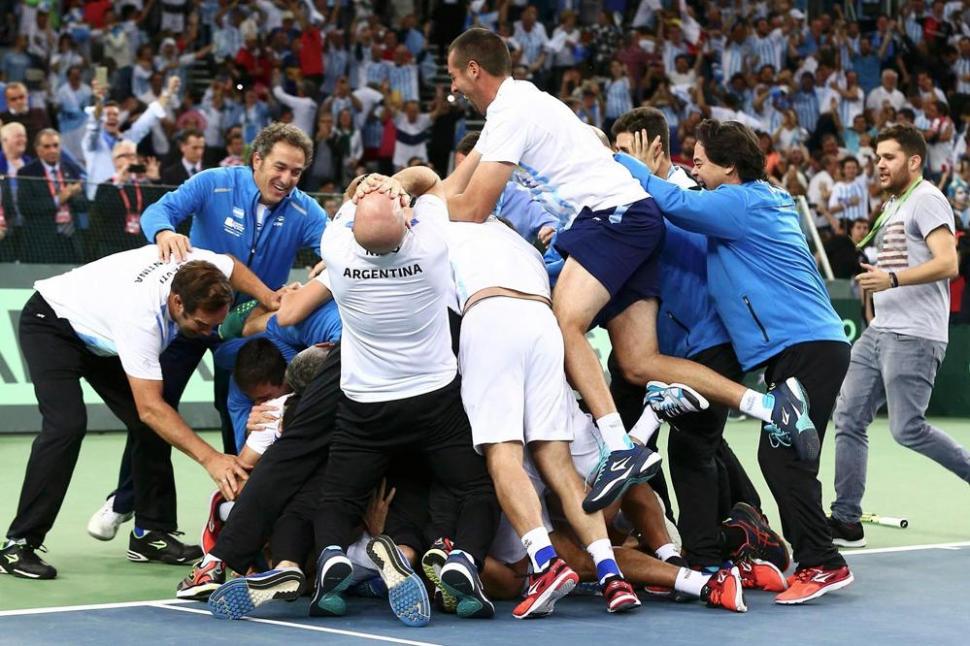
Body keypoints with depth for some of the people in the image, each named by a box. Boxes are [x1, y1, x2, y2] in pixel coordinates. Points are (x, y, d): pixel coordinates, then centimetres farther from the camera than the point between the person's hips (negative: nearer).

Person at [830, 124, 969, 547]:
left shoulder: (926, 199, -8)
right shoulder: (894, 205, 21)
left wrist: (892, 279, -27)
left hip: (913, 335, -9)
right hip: (879, 332, 9)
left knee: (907, 429, -11)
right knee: (848, 418, 2)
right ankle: (846, 521, 4)